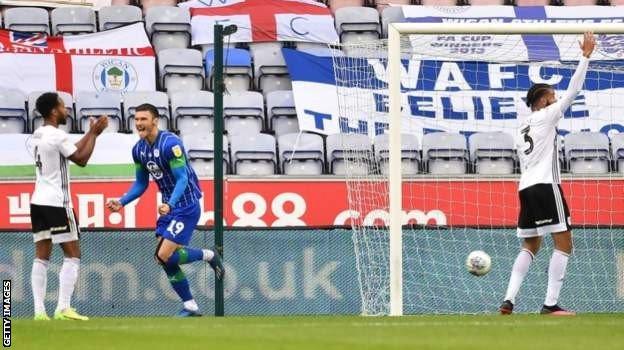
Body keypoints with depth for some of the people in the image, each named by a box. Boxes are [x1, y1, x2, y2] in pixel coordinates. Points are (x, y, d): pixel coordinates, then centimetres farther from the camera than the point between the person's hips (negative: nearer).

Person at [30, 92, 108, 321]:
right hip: (57, 203, -8)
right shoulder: (58, 136, -13)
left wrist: (91, 132, 20)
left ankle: (39, 310, -2)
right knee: (72, 256, -3)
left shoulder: (38, 136, 13)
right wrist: (94, 134, 3)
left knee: (42, 257, 5)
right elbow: (81, 159, -6)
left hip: (38, 201, 8)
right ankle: (63, 308, -12)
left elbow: (73, 152, 20)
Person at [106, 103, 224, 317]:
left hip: (186, 205, -8)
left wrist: (170, 205, -37)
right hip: (169, 206, 8)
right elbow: (141, 184, 15)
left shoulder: (170, 144, -20)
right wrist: (121, 202, 1)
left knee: (165, 256, -16)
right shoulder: (139, 149, 4)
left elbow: (182, 179, -23)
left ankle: (208, 256, 7)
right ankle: (190, 307, 12)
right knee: (165, 259, 2)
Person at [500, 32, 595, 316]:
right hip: (546, 185, -8)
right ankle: (551, 304, -15)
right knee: (563, 244, -6)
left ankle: (509, 300, 2)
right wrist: (585, 56, -2)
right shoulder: (545, 116, 0)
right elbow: (572, 91, -4)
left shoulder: (523, 128, 23)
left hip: (526, 187, 8)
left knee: (530, 246, 15)